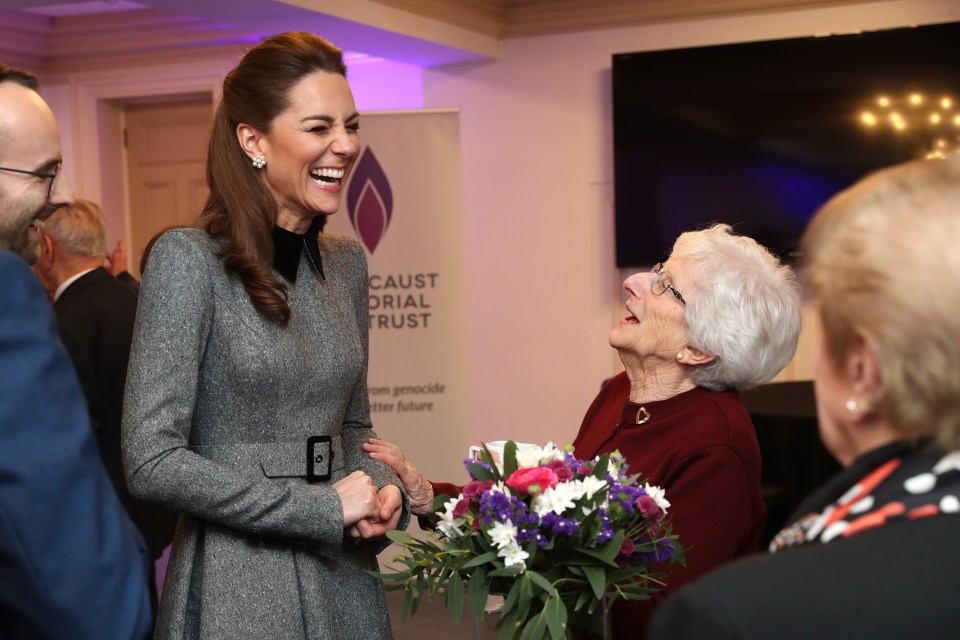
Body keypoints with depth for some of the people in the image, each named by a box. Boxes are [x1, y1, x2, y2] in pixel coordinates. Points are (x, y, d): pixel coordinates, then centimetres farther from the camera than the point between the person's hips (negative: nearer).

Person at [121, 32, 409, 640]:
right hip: (238, 586, -6)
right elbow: (152, 459, -18)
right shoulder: (188, 259, -13)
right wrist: (323, 507, -16)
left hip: (346, 576, 6)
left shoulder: (347, 261, 7)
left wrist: (384, 487, -4)